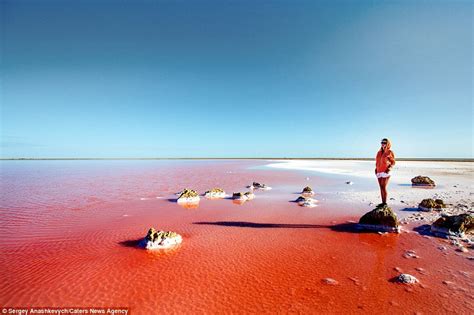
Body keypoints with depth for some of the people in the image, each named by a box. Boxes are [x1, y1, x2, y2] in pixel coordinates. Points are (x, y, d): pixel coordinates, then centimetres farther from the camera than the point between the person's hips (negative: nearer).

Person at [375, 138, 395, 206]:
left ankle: (385, 203, -4)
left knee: (384, 187, -10)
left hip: (385, 172, -6)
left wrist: (389, 168, -15)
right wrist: (376, 168, 9)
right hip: (379, 172, 6)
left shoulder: (389, 152, -1)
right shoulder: (379, 152, 14)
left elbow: (393, 162, 0)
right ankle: (383, 202, 12)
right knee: (381, 188, 7)